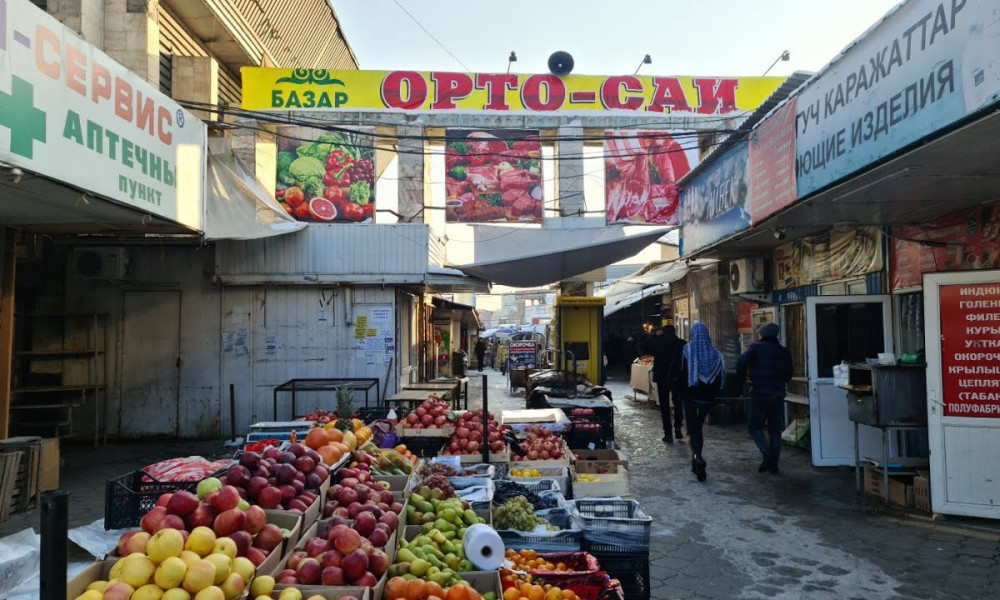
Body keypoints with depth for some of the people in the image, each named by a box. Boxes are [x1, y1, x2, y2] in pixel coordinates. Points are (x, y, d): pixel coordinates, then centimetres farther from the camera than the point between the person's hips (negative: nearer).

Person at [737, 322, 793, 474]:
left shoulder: (756, 347, -3)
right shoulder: (784, 352, 11)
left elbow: (741, 363, -17)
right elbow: (788, 376, 16)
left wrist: (741, 381, -3)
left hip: (759, 394, -4)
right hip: (778, 396, 4)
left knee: (754, 427, 6)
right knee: (775, 430, 11)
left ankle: (767, 454, -12)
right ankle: (774, 462, 10)